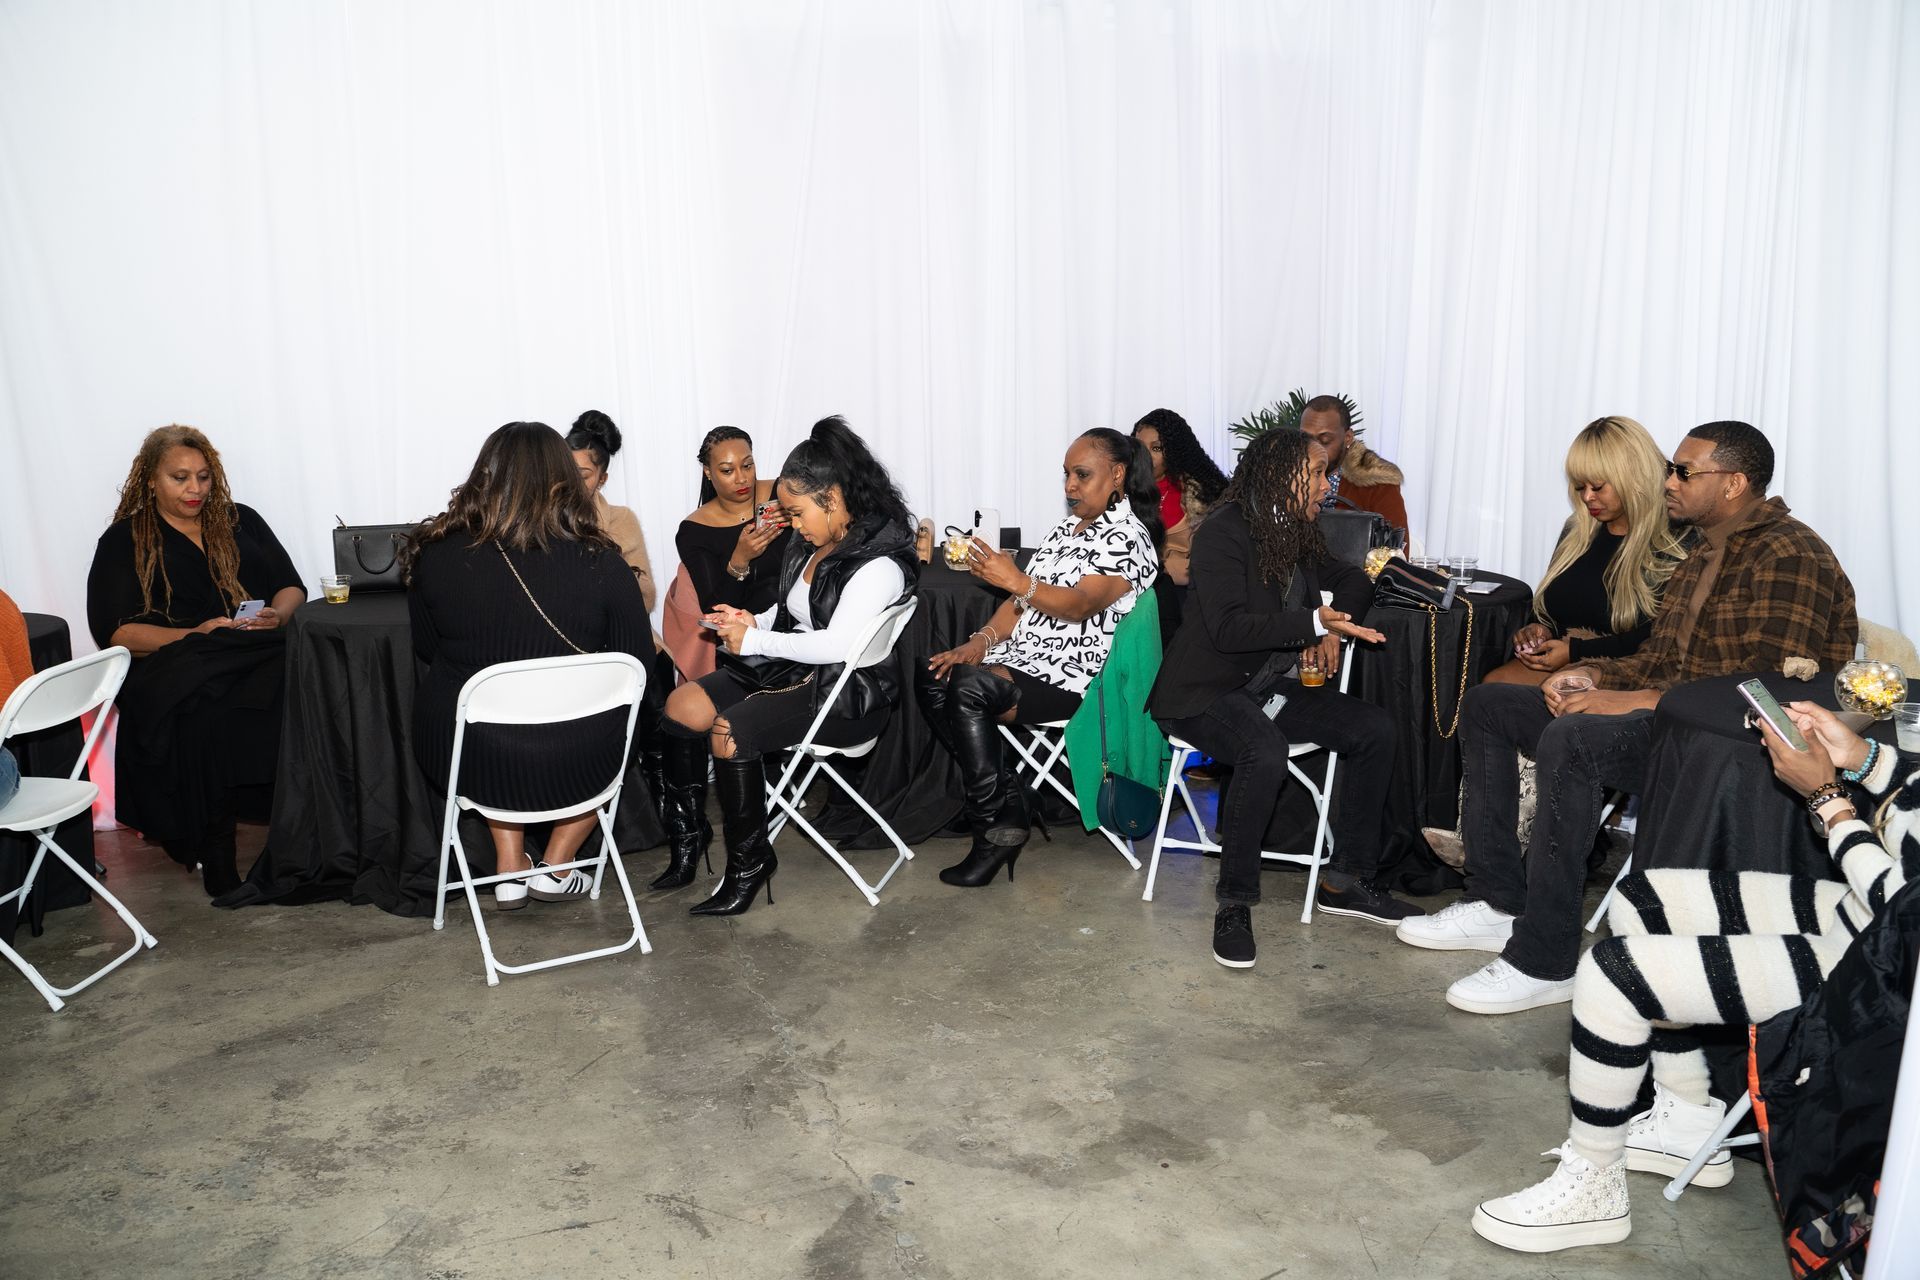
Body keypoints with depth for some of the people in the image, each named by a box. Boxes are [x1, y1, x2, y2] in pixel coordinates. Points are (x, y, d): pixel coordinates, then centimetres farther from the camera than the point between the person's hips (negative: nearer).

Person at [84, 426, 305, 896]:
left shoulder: (241, 522, 24)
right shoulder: (124, 541, 13)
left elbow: (291, 586, 19)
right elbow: (114, 632, 2)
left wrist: (277, 615, -5)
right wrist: (194, 635, -12)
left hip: (255, 656, 3)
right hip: (171, 669, -3)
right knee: (207, 714, -38)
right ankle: (214, 853, -27)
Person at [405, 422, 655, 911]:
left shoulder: (437, 554, -10)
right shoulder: (601, 563, -15)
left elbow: (428, 650, 7)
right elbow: (636, 660, -2)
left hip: (464, 760, 2)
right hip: (573, 765, -1)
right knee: (616, 718, 32)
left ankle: (509, 870, 30)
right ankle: (555, 869, 29)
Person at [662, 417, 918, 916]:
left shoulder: (879, 565, -17)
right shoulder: (811, 548, 11)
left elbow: (837, 645, -26)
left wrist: (755, 641, -18)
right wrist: (754, 621, 2)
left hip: (846, 694, -9)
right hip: (790, 670, 9)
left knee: (729, 733, -28)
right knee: (682, 705, -9)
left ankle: (749, 860, -10)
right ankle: (682, 831, 4)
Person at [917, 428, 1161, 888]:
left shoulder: (1129, 538, -7)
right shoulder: (1066, 528, 19)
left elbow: (1080, 604, -24)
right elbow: (1021, 601, 15)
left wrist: (1016, 579, -39)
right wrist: (982, 640, -3)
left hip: (1073, 675, -9)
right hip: (1024, 657, 9)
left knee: (969, 689, -30)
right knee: (932, 677, -13)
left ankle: (999, 827, -19)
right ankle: (1005, 795, -9)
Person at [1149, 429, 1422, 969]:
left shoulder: (1298, 533, 12)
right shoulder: (1225, 531, -14)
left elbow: (1354, 579, 21)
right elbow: (1228, 627, -24)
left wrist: (1330, 624, 0)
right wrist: (1314, 623, -29)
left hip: (1271, 686, 8)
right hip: (1208, 693, -8)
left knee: (1375, 728, -6)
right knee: (1267, 753, -37)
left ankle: (1346, 878, 4)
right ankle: (1234, 904, -20)